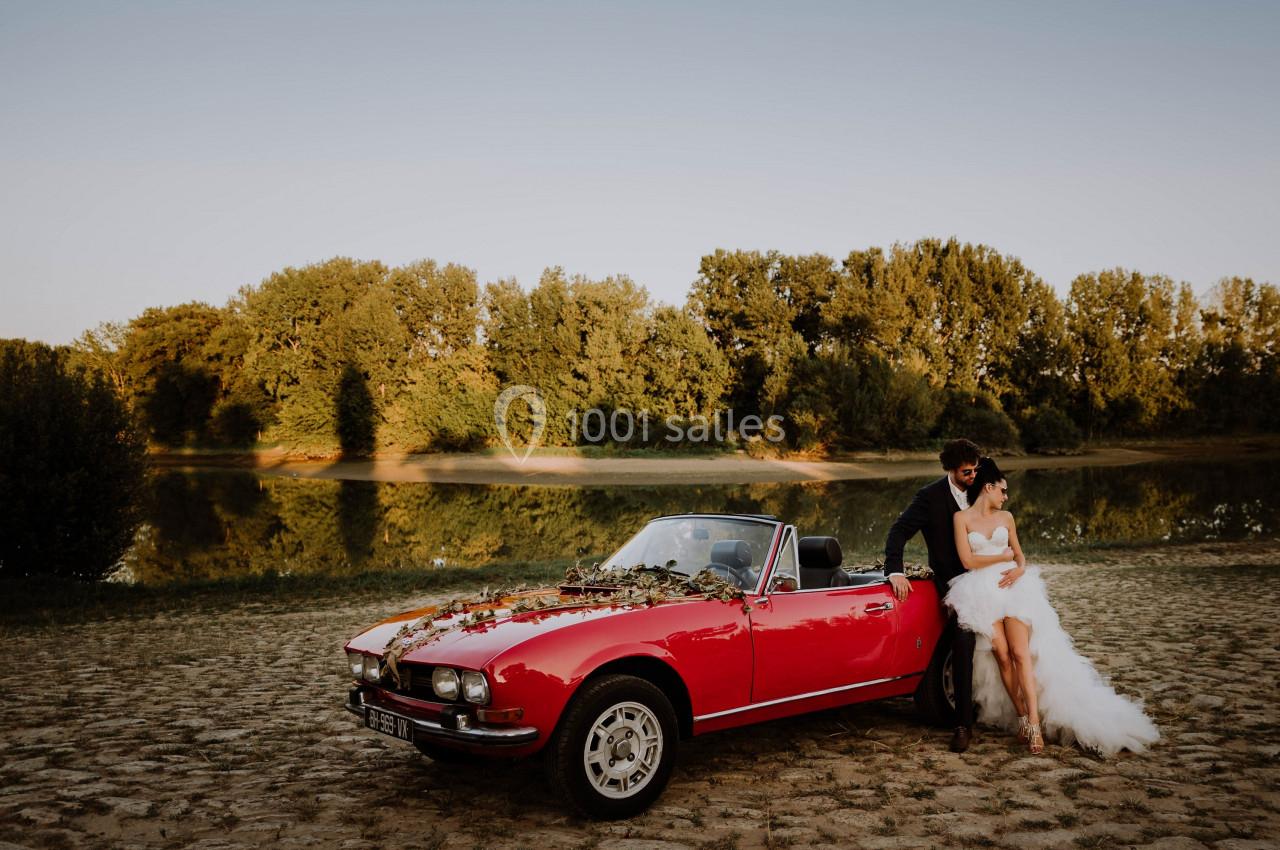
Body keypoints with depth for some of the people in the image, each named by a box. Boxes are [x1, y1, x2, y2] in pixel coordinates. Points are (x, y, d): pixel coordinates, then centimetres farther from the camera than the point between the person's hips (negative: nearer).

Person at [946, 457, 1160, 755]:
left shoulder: (1005, 517, 16)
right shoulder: (962, 518, 3)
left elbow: (1019, 554, 20)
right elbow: (968, 561, -5)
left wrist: (1020, 569, -3)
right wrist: (1005, 556, 3)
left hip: (1013, 587, 2)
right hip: (982, 592, -2)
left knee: (1021, 654, -13)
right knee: (1002, 656, -10)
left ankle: (1035, 724, -17)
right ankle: (1022, 718, 1)